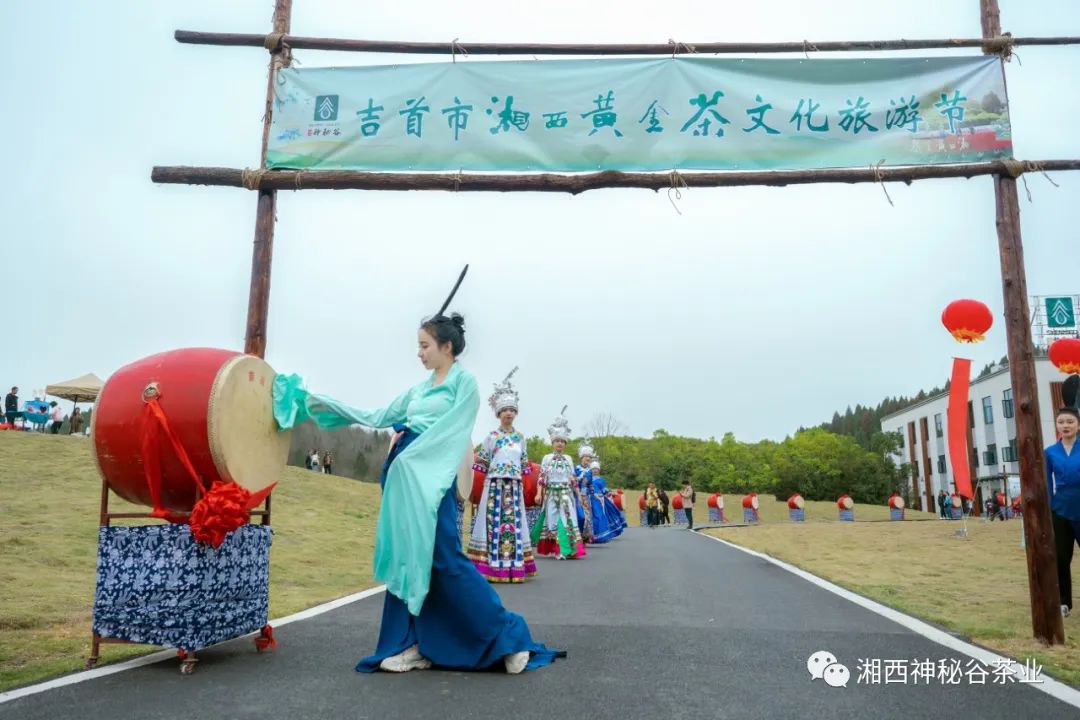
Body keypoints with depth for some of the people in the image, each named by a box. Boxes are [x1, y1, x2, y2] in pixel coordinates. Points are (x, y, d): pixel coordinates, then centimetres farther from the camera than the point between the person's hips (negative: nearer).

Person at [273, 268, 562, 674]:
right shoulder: (420, 388, 18)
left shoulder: (464, 382, -2)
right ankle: (412, 645, 13)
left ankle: (507, 635, 1)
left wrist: (410, 457, -17)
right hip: (404, 476, 8)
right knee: (405, 557, 6)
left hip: (431, 479, -8)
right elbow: (378, 417, 21)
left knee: (444, 558, -9)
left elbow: (452, 434, -11)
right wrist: (325, 405, 20)